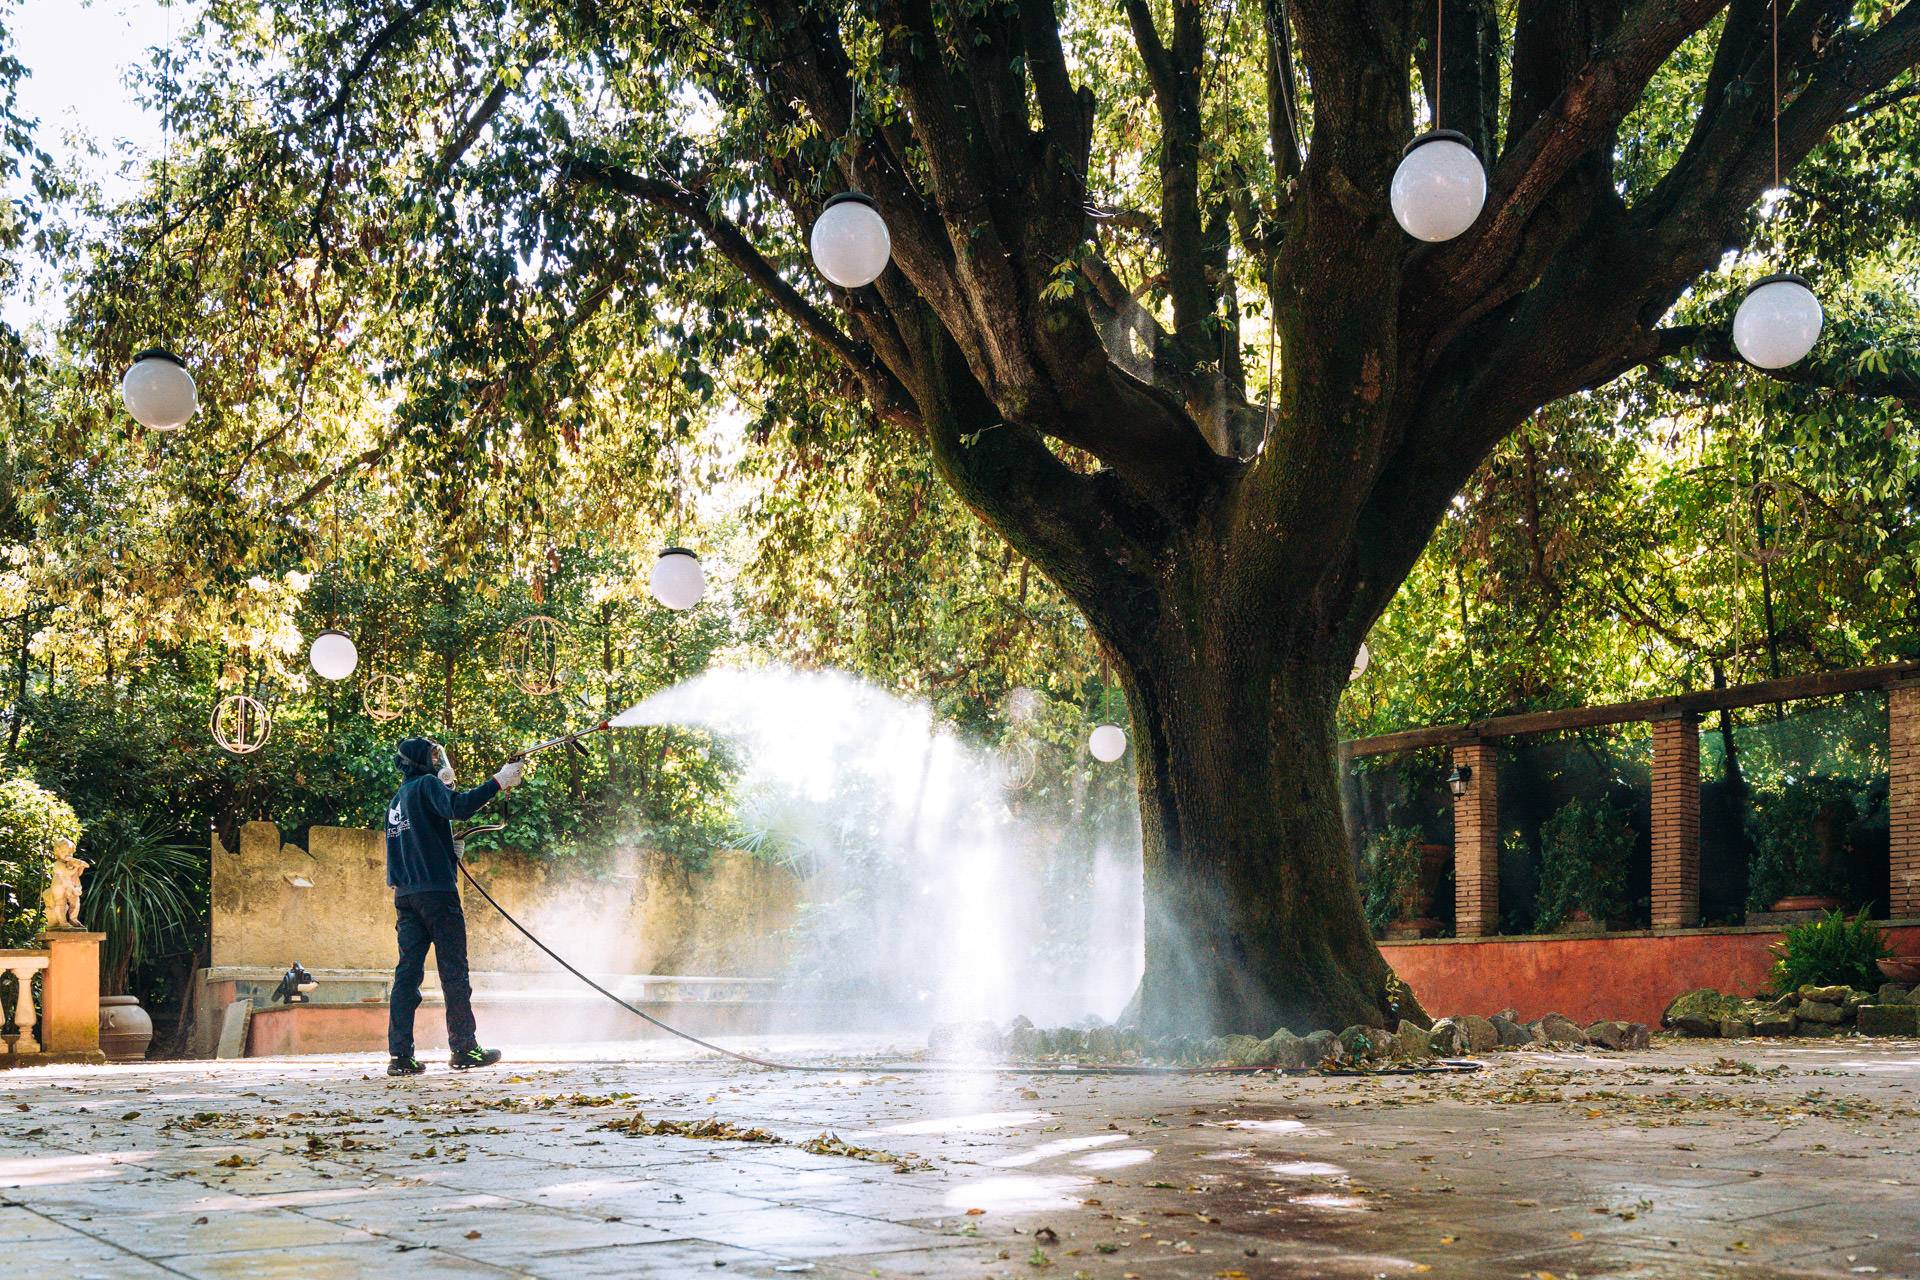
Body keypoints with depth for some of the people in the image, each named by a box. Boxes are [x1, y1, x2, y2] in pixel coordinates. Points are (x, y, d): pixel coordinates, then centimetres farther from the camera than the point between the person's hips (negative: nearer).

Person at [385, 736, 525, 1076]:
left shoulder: (397, 799, 20)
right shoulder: (427, 784, -4)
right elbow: (458, 807, -22)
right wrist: (498, 782, -21)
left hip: (405, 894, 8)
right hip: (436, 890, -7)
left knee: (407, 971, 3)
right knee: (453, 971, -3)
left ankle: (400, 1055, -3)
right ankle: (464, 1049, -2)